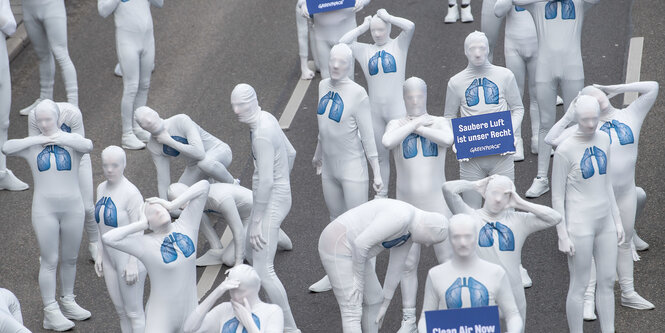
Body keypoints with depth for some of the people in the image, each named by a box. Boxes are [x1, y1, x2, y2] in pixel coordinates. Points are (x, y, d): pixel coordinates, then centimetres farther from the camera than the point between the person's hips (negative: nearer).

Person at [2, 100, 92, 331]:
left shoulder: (72, 140, -1)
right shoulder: (32, 145, 0)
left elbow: (88, 146, -23)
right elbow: (7, 148, -17)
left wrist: (60, 139, -22)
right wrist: (37, 139, -17)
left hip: (73, 209, 2)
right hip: (44, 210, -2)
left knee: (69, 259, 13)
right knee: (49, 261, -3)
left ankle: (67, 303, 29)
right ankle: (51, 313, 1)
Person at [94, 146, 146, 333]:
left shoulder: (131, 193, -21)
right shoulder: (102, 189, 3)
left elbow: (138, 231, -18)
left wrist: (133, 264, -18)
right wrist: (100, 254, 12)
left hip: (129, 260, -8)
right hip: (110, 259, 8)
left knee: (133, 311, 3)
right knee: (120, 310, 18)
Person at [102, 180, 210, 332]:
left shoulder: (185, 225, -5)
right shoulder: (145, 244, -16)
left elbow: (204, 185, -7)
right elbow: (107, 238, -30)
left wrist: (171, 205, -11)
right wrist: (141, 224, -21)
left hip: (189, 313, 4)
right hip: (161, 319, -4)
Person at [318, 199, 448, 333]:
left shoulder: (410, 229, 8)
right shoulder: (400, 217, -26)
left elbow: (397, 266, 16)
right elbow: (360, 243, -28)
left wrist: (385, 305, 20)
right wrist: (359, 278, -14)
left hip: (351, 249, 11)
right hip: (337, 248, -11)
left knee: (373, 297, 23)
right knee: (352, 312, -11)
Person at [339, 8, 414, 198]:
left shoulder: (398, 45, 2)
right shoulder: (365, 50, 8)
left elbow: (410, 26, -15)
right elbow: (343, 42, -4)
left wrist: (387, 17, -6)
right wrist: (363, 27, 2)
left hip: (397, 109, -3)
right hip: (375, 111, 3)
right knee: (381, 155, 14)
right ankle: (382, 195, 25)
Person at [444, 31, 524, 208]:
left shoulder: (505, 76, 3)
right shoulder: (456, 82, 3)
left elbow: (518, 108, 10)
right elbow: (448, 117, 12)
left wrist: (511, 132, -7)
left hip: (501, 154, 0)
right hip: (470, 156, 0)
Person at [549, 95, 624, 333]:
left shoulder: (603, 140, 3)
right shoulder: (564, 150, -16)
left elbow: (606, 183, 12)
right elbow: (557, 196, -11)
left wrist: (617, 220, 11)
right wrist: (562, 236, -12)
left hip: (604, 222, 6)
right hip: (579, 225, -6)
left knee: (607, 281, 11)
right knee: (579, 286, 4)